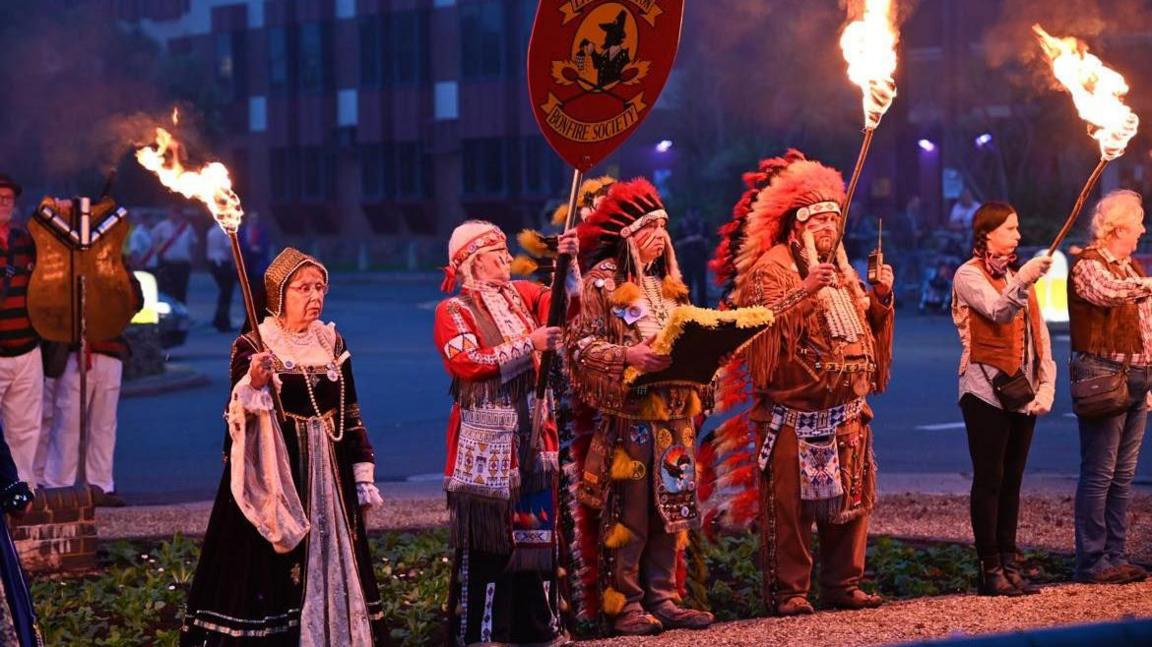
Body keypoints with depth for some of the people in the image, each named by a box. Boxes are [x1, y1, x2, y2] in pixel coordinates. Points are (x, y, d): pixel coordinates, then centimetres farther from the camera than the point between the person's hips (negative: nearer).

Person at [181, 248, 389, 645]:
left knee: (332, 573, 9)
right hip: (274, 480, -5)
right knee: (272, 580, -6)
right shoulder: (253, 346, -7)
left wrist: (363, 476, 9)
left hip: (328, 477, 5)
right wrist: (253, 384, -38)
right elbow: (240, 413, -18)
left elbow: (351, 414, 12)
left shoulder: (332, 342, 8)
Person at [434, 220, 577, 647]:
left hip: (532, 436, 6)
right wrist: (528, 344, -19)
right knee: (487, 536, -3)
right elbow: (467, 363, -18)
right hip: (486, 440, -6)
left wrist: (567, 261, -12)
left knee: (536, 526, 8)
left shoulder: (520, 295, 13)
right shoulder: (452, 312, -4)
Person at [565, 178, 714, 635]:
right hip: (626, 414, -7)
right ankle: (624, 604, 0)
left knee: (671, 509, 7)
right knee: (626, 514, -4)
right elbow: (581, 344, -11)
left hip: (673, 413, 7)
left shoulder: (668, 282, 17)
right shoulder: (602, 281, -5)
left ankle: (661, 598, 13)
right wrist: (627, 356, -24)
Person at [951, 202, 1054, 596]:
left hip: (1022, 395, 7)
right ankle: (991, 570, -3)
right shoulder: (969, 276, -4)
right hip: (986, 393, -7)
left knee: (1012, 482, 8)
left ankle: (1009, 565, 12)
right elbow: (998, 312, -24)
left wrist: (1046, 385, 4)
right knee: (989, 479, -6)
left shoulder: (1018, 277, 18)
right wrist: (1022, 282, -42)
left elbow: (1039, 336, 16)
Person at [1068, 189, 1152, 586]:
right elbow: (1108, 292, -31)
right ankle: (1092, 562, -4)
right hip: (1103, 374, -8)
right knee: (1099, 473, -7)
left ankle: (1115, 556, 14)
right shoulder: (1088, 265, -7)